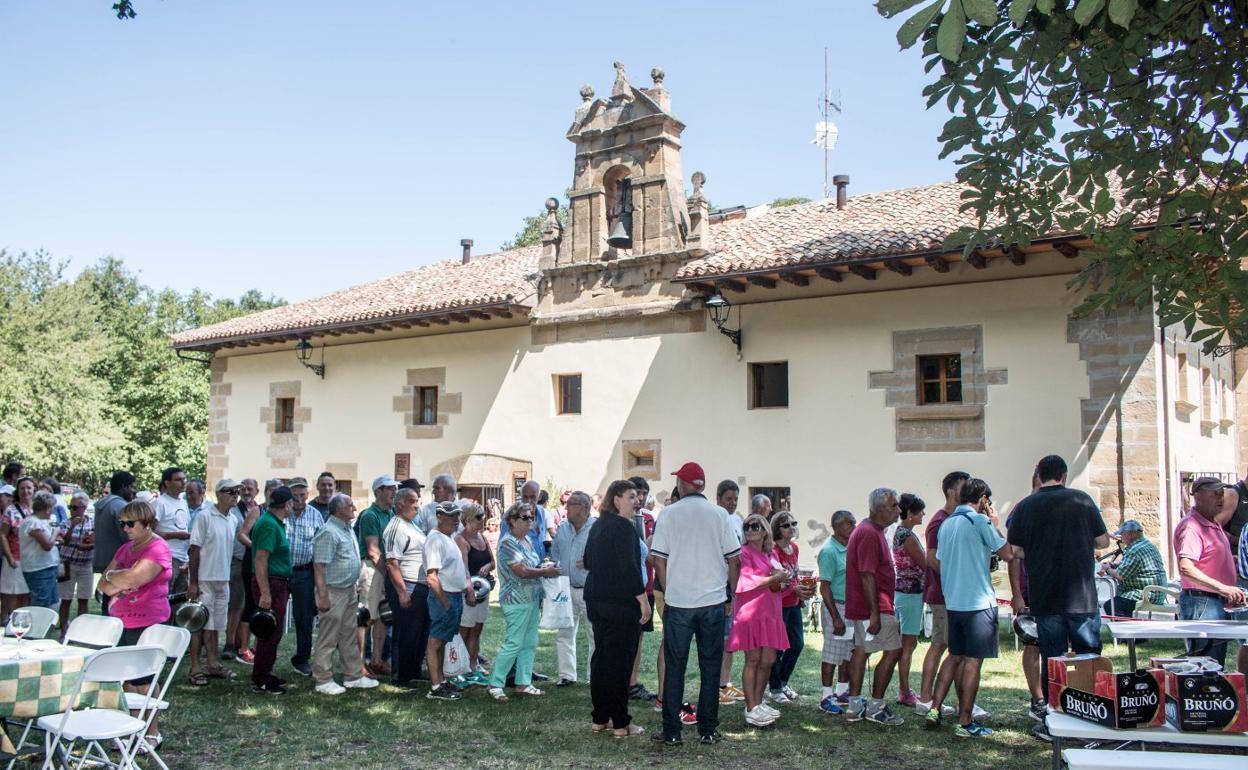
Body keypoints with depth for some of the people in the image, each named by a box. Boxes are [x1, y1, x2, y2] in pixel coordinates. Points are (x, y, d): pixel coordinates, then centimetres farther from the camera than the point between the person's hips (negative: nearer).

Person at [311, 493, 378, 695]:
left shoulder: (348, 529, 12)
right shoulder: (329, 532, -18)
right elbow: (319, 566, -21)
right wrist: (323, 596, -24)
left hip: (349, 590, 10)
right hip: (333, 592, -9)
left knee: (349, 637, 16)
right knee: (327, 639, 1)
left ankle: (353, 676, 24)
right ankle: (323, 680, 10)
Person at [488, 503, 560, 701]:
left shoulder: (527, 540, 12)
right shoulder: (507, 542, -15)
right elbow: (522, 571, -22)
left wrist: (546, 569, 2)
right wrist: (547, 572, -15)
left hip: (532, 599, 9)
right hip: (517, 600, -9)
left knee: (530, 643, 12)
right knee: (514, 643, -7)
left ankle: (523, 682, 20)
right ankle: (495, 684, 3)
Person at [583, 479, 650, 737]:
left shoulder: (597, 526, 12)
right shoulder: (624, 527, -15)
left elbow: (588, 562, 20)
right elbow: (629, 567, -21)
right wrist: (643, 600, -17)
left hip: (596, 600, 9)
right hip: (622, 602, -9)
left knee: (600, 656, 13)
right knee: (620, 660, -3)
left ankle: (599, 718, 20)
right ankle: (621, 723, 3)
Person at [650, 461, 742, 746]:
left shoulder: (669, 514, -3)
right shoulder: (718, 514, -1)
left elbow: (659, 560, -3)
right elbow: (734, 560, 1)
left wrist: (668, 592, 9)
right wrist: (730, 594, 12)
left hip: (678, 603, -1)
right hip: (713, 602, 1)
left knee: (674, 668, 7)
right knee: (710, 667, 10)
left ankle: (671, 732, 11)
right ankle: (708, 730, 16)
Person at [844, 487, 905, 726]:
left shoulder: (869, 530, 15)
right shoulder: (870, 534, -19)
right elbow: (867, 576, -24)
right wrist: (875, 614, -24)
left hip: (862, 607, 10)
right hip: (874, 607, -10)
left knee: (861, 650, 12)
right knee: (893, 651, -4)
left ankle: (855, 706, 17)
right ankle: (875, 707, 3)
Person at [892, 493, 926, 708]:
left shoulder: (900, 532, 12)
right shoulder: (908, 536, -18)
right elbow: (925, 565, -14)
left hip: (904, 591, 10)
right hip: (911, 591, -10)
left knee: (908, 642, 15)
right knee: (908, 643, -3)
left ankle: (903, 689, 22)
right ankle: (905, 693, 4)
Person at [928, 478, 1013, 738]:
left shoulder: (947, 523, 11)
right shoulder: (980, 521, -10)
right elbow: (1007, 554, -9)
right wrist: (996, 526, 1)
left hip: (952, 602, 7)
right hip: (979, 602, -7)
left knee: (954, 656, 18)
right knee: (973, 661, -1)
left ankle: (935, 708, 14)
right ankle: (965, 723, 4)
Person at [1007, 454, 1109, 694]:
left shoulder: (1024, 506, 0)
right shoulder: (1081, 500, -3)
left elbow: (1015, 551, 0)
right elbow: (1103, 541, 3)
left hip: (1043, 596, 1)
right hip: (1081, 594, -1)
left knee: (1051, 659, 7)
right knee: (1088, 657, 10)